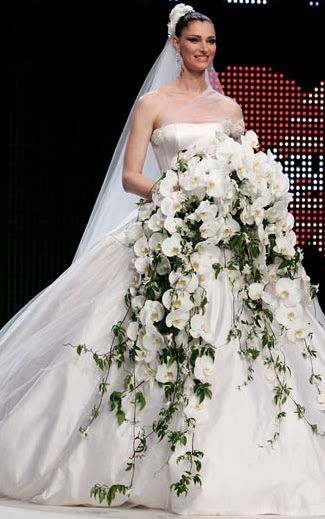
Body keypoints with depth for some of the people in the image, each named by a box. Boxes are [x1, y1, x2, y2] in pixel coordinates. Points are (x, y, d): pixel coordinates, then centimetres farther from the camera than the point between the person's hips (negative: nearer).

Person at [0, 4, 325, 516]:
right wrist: (170, 191, -18)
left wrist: (255, 194, -4)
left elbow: (254, 172, 18)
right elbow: (130, 175, -1)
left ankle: (235, 466, 4)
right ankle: (154, 462, 2)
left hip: (229, 239, 4)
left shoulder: (229, 107, 15)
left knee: (232, 350, -2)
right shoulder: (154, 103, 4)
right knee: (169, 349, -8)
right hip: (170, 235, -4)